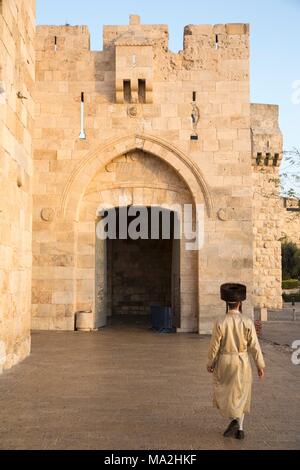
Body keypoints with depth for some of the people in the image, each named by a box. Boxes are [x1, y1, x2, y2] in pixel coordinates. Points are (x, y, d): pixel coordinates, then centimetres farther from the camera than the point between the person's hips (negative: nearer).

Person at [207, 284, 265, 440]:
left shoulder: (220, 323, -17)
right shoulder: (247, 322, -14)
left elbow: (214, 346, -10)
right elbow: (254, 346, -9)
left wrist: (210, 364, 5)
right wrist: (260, 365, 3)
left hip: (224, 362, -2)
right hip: (242, 362, 2)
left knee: (223, 393, 16)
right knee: (240, 394, 17)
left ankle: (234, 419, -3)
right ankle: (239, 428, 18)